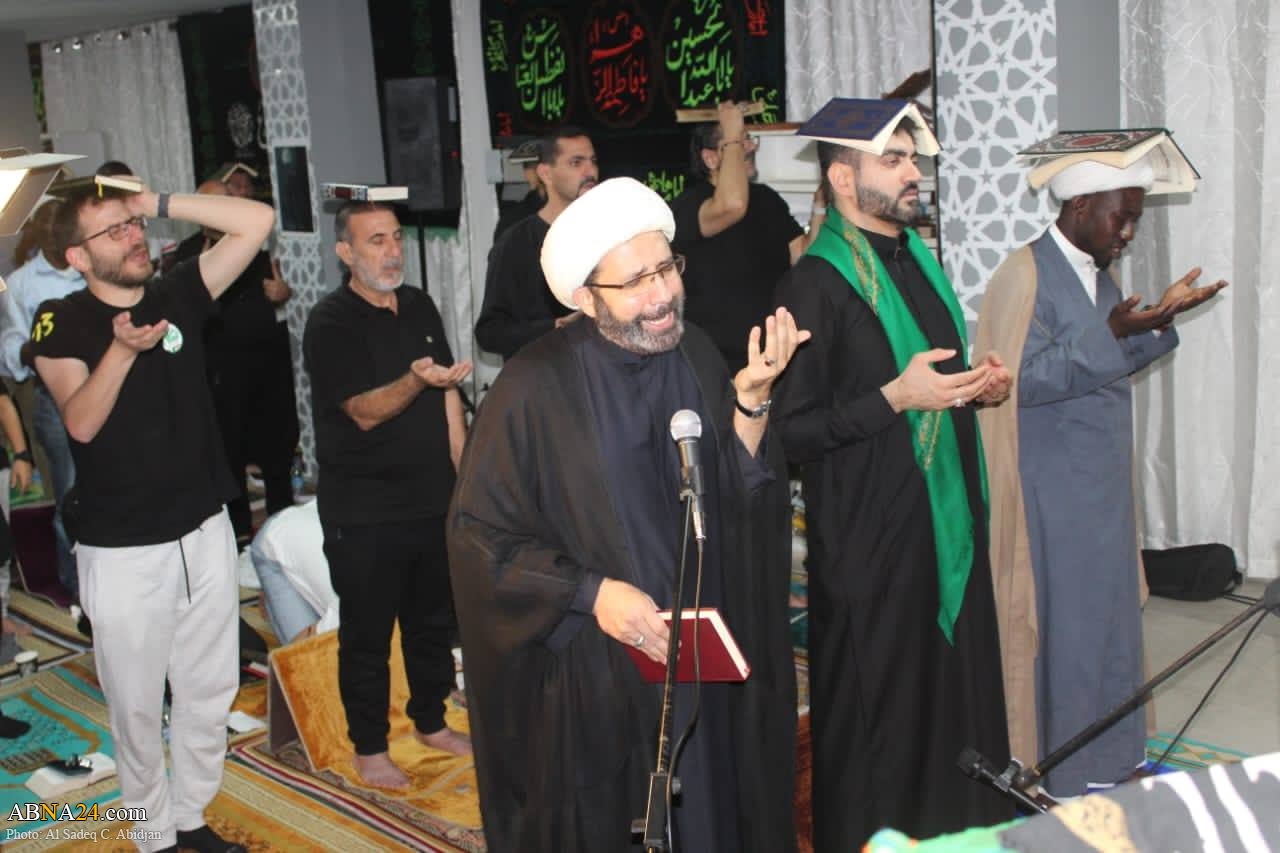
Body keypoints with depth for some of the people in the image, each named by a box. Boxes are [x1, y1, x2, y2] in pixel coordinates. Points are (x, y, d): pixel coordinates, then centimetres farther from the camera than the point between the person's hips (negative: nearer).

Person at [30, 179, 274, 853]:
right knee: (137, 706, 9)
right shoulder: (60, 322, -8)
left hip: (206, 532, 4)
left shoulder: (178, 296, 1)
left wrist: (160, 204, -7)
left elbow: (258, 220, -2)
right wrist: (122, 348, -35)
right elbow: (80, 422, -21)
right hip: (122, 554, -4)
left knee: (210, 693, 15)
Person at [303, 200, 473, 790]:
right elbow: (365, 411, -20)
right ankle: (369, 748, 21)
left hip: (433, 499, 6)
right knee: (367, 633, 5)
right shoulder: (330, 324, -12)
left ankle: (431, 722, 36)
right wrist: (416, 379, -38)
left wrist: (463, 472, 9)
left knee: (434, 619, 17)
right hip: (364, 514, -6)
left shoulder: (420, 307, 8)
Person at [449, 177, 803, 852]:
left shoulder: (695, 355, -1)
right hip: (588, 673, -4)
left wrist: (751, 396, -18)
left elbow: (739, 499, -3)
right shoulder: (539, 386, -16)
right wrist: (592, 594, -21)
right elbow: (478, 530, -13)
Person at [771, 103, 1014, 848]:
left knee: (955, 695, 17)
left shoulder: (917, 259, 11)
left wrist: (975, 387, 4)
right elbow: (790, 427, -17)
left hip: (946, 521, 8)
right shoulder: (817, 284, -15)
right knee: (877, 719, 3)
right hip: (872, 536, -8)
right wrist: (897, 398, -23)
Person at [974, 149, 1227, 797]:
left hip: (1102, 485, 9)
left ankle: (1108, 754, 30)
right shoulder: (1026, 276, -15)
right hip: (1053, 493, -9)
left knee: (1107, 615, 15)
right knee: (1061, 626, 1)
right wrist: (1109, 333, -28)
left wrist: (1157, 322, 4)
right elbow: (1024, 378, -22)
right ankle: (1056, 769, 16)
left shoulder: (1099, 272, 12)